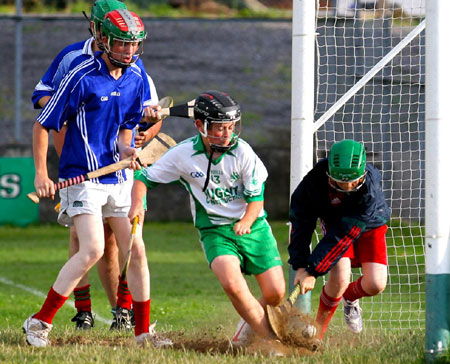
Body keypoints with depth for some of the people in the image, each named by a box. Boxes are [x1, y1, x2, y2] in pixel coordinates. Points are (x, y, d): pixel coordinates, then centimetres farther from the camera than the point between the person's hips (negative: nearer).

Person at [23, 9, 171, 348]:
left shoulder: (135, 78, 6)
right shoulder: (83, 75, -14)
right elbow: (43, 125, -9)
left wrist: (126, 148, -4)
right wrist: (41, 174, -12)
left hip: (116, 177, 7)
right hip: (82, 176, -7)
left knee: (136, 251, 5)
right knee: (93, 249, -19)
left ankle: (143, 331, 18)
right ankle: (40, 323, -10)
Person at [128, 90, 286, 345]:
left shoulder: (242, 152, -9)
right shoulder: (183, 154, -7)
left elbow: (256, 197, -4)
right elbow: (145, 178, 3)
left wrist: (245, 223, -21)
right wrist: (137, 205, -15)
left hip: (254, 227, 1)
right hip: (215, 231, -1)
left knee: (275, 294, -6)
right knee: (232, 284, -28)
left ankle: (249, 327, 27)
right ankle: (271, 341, -17)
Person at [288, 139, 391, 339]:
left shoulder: (370, 188, -39)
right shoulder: (315, 179, -32)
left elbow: (344, 234, -38)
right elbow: (301, 222, -20)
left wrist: (314, 270, -37)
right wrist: (300, 266, -27)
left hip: (369, 226, 0)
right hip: (334, 223, 0)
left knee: (375, 285, -13)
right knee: (339, 279, -22)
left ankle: (350, 297, 24)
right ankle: (318, 330, 1)